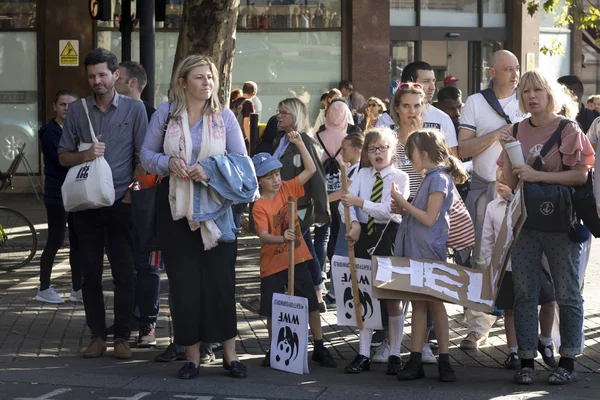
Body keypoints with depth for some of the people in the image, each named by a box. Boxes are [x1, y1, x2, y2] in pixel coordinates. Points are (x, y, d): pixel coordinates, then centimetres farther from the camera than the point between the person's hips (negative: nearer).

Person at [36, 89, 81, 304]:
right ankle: (44, 289, 7)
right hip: (57, 193, -7)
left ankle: (77, 289, 12)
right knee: (56, 240, -3)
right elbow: (62, 160, -18)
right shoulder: (50, 132, -8)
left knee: (77, 240, 6)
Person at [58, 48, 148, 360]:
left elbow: (143, 157, 1)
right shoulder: (77, 110, 6)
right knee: (91, 273, 4)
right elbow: (63, 156, 8)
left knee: (124, 273, 0)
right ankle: (97, 335, 11)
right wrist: (84, 156, -12)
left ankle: (122, 336, 7)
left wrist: (132, 193, -6)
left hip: (121, 203, -2)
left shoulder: (134, 109, 1)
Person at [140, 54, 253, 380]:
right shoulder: (165, 114, 3)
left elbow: (241, 159, 1)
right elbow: (147, 154, 5)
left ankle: (229, 354, 8)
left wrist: (210, 170, -15)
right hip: (175, 206, 0)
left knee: (220, 278, -1)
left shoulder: (224, 116, 3)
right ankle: (192, 356, 10)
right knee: (183, 281, 2)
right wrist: (168, 163, -15)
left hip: (214, 207, 0)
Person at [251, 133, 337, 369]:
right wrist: (282, 239, -43)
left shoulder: (288, 189, -1)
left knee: (311, 304, 4)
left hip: (297, 259, 3)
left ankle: (319, 348, 15)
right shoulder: (260, 207, -14)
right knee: (271, 309, 7)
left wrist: (299, 144, -8)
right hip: (272, 264, -3)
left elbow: (311, 169, 0)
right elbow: (263, 235, -25)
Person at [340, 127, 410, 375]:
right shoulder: (362, 175, 7)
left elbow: (388, 210, -16)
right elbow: (345, 203, -3)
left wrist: (359, 202, -23)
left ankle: (394, 355, 11)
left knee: (393, 297, 3)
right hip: (364, 236, 4)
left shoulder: (400, 178, -4)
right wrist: (354, 224, -19)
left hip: (390, 238, -4)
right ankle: (363, 355, 11)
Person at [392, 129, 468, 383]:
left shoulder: (439, 178, -12)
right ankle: (415, 362, 8)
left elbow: (429, 218, -17)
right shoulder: (429, 178, 15)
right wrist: (403, 206, 2)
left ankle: (444, 362, 5)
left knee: (435, 304, -2)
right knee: (418, 304, 7)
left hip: (429, 252, -8)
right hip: (414, 252, 8)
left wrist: (403, 202, -12)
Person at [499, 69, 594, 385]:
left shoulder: (568, 130, -4)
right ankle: (526, 361, 8)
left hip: (560, 223, -4)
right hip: (526, 222, 4)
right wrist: (507, 149, -8)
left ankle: (567, 362, 10)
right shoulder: (518, 131, 8)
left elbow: (581, 175, -11)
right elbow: (510, 182, 8)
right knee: (524, 293, 3)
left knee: (566, 293, 3)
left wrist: (536, 175, -17)